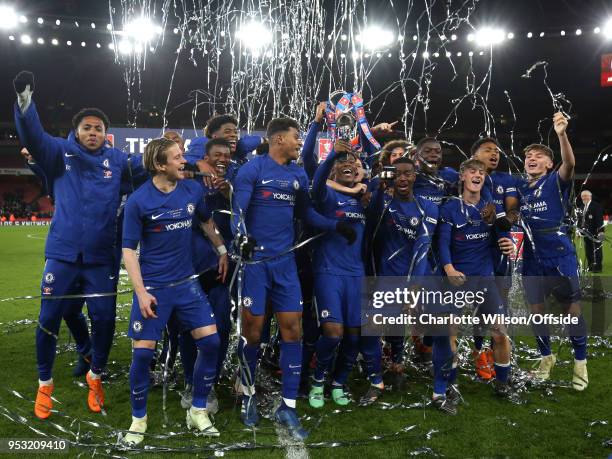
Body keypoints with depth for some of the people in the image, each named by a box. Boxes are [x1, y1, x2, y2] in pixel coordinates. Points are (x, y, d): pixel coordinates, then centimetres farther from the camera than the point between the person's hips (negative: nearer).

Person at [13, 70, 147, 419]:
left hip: (101, 258, 1)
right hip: (62, 254, -1)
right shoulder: (61, 153, 0)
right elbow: (34, 136, -14)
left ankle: (96, 376, 31)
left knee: (105, 319, 4)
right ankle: (45, 384, 26)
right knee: (49, 319, 5)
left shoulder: (117, 160, 5)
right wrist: (24, 100, -31)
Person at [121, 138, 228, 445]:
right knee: (142, 353, -4)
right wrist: (141, 293, -15)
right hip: (152, 287, -4)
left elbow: (206, 221, 20)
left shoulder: (193, 190, 0)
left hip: (186, 283, 4)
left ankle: (198, 411, 17)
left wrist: (221, 250, 14)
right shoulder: (138, 201, -11)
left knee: (210, 341, -2)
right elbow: (129, 250, -8)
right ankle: (138, 419, 20)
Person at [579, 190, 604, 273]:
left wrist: (601, 231, -21)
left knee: (596, 251, -2)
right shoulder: (582, 207, 13)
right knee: (588, 251, 9)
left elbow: (599, 219, -14)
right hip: (586, 233, 7)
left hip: (595, 233, -7)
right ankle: (590, 267, 15)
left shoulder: (596, 206, -7)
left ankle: (597, 267, 3)